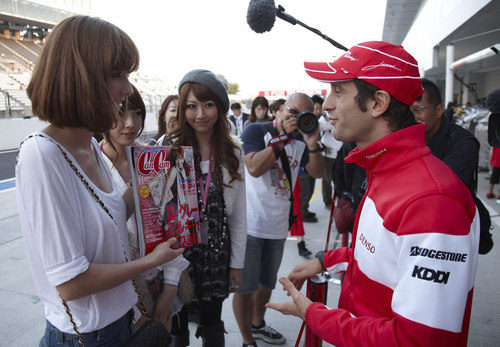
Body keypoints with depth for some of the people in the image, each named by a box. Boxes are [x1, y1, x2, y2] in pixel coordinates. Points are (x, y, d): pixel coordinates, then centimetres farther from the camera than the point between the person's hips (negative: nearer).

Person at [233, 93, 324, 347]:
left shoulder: (299, 142, 7)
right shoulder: (256, 131, -9)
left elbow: (317, 173, 1)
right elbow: (254, 168, -23)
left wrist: (312, 145, -16)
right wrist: (283, 136, -24)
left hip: (277, 226, 6)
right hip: (250, 225, -6)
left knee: (266, 282, 23)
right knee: (244, 285, 5)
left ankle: (257, 325, 45)